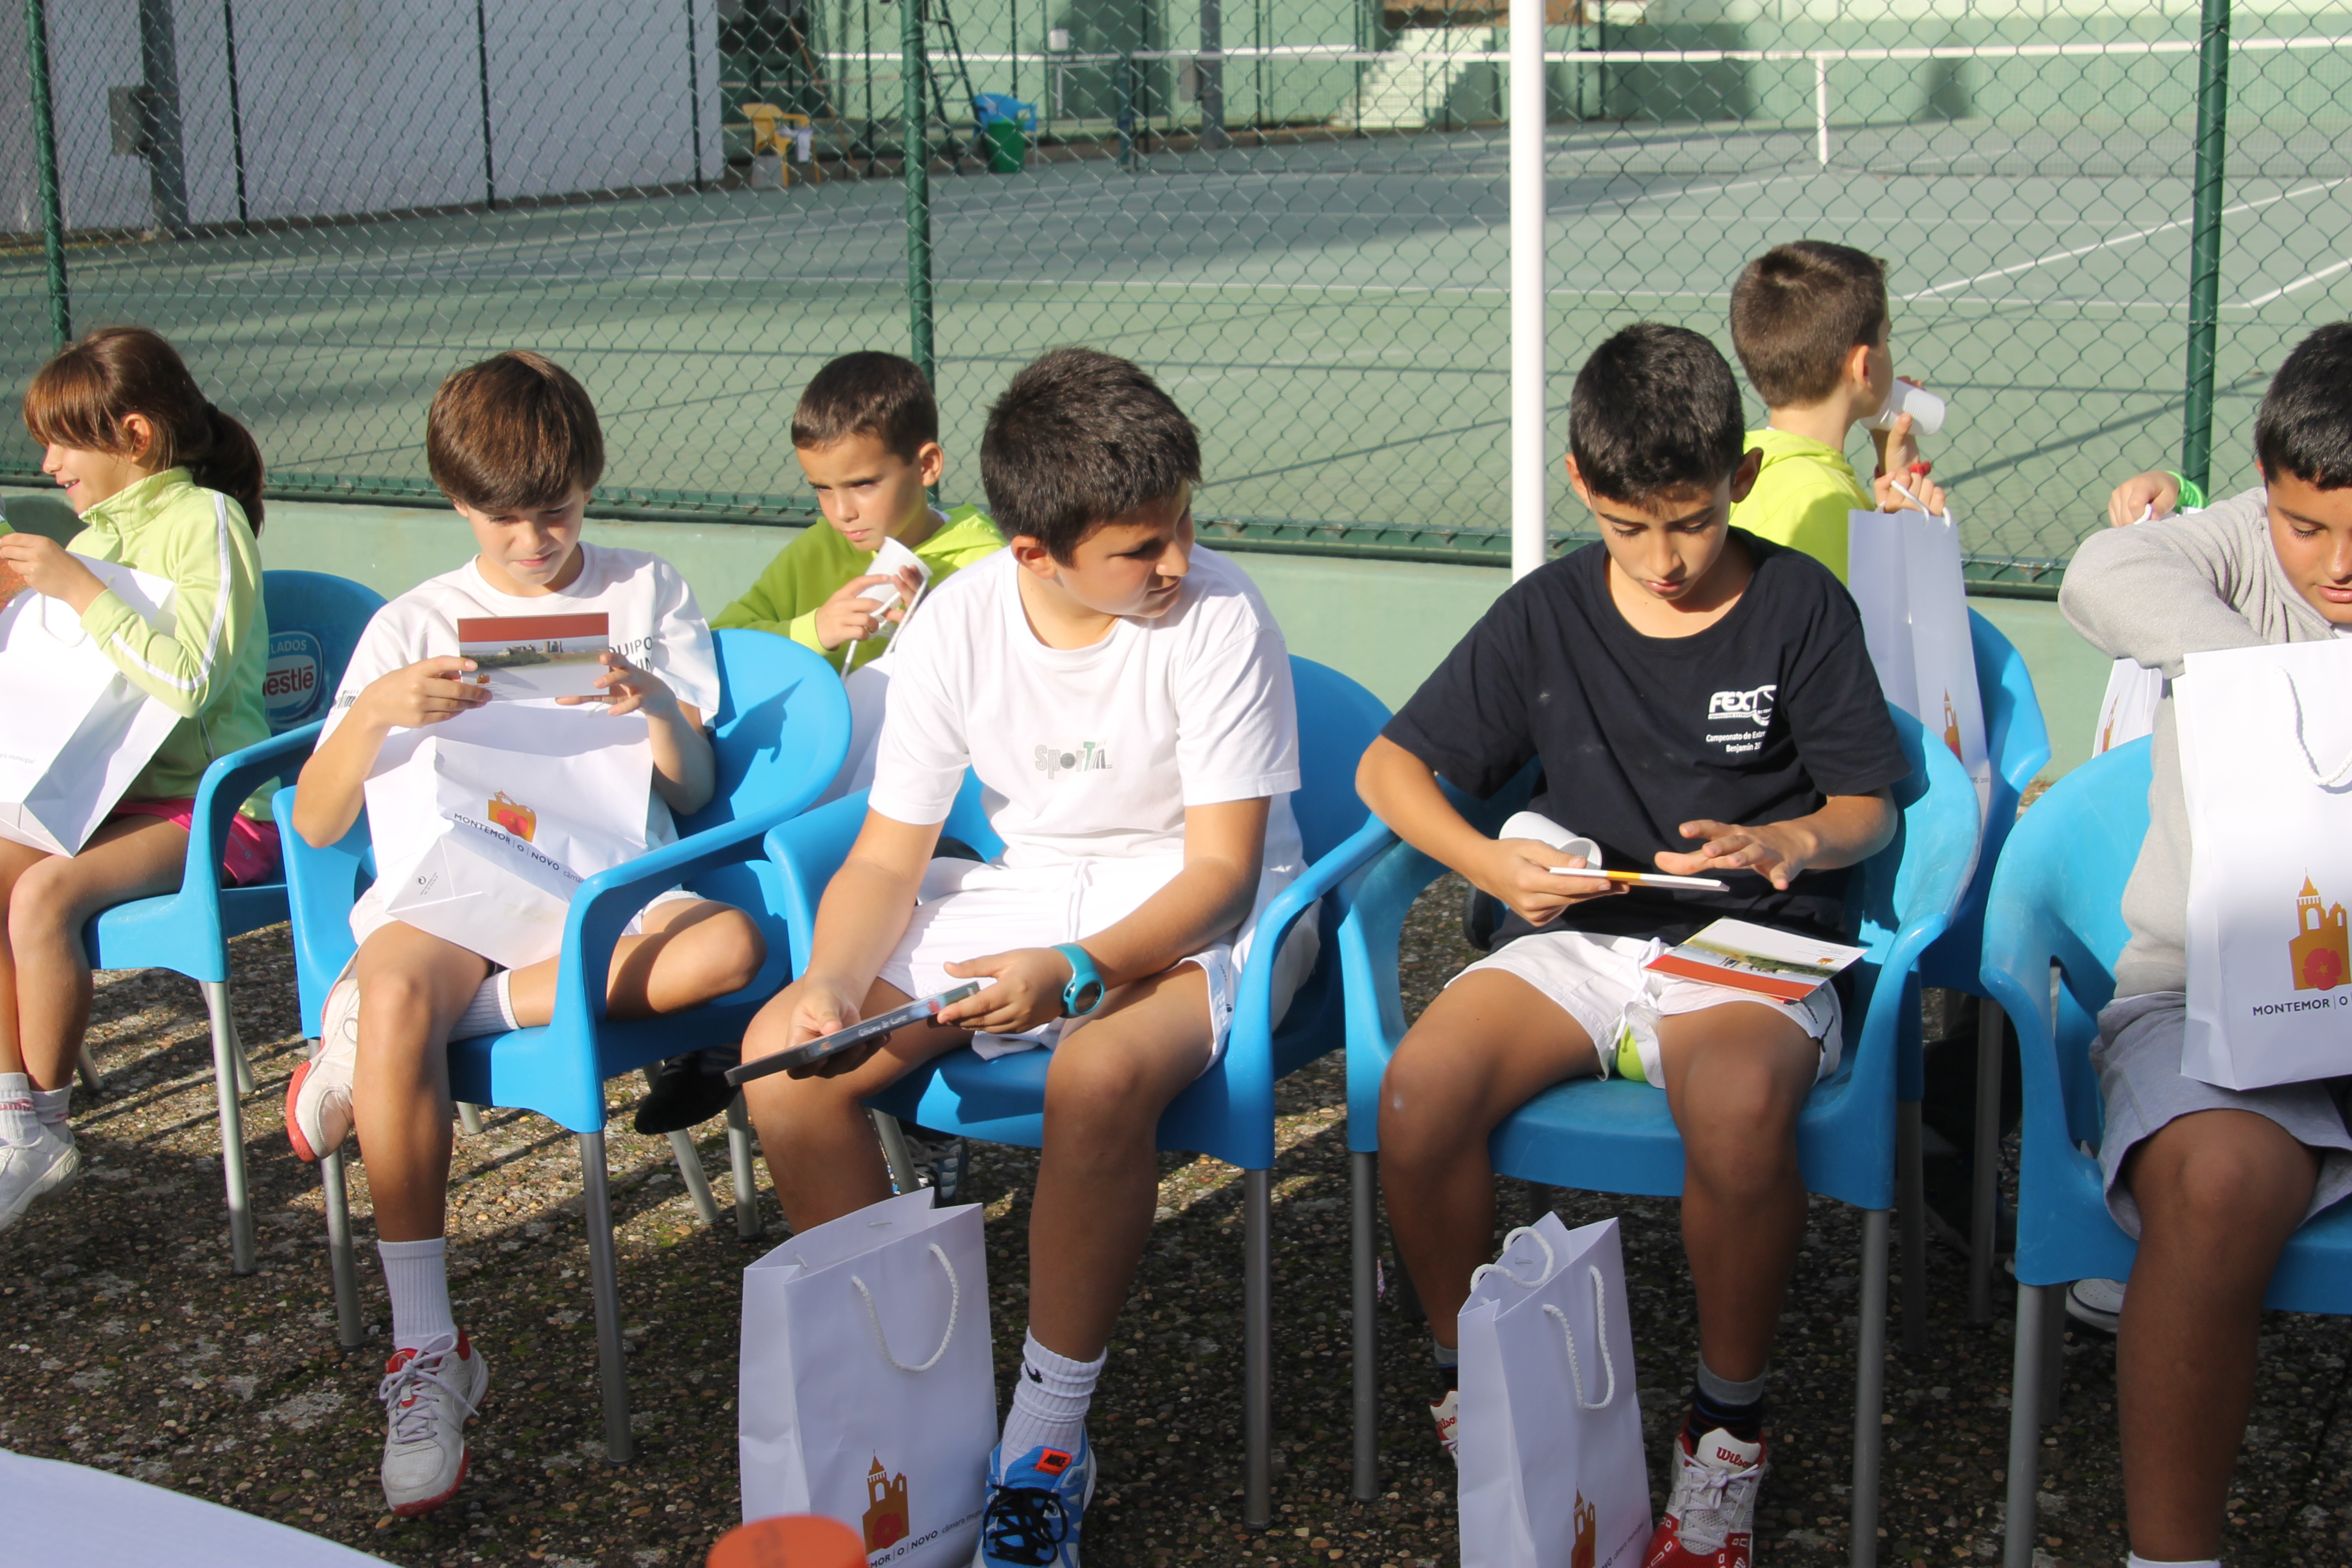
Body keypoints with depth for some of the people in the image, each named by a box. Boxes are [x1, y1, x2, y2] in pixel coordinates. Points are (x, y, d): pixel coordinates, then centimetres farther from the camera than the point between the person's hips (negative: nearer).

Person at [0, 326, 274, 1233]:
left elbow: (189, 679, -22)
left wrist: (77, 589, -19)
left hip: (208, 804, -8)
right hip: (115, 791, 8)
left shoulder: (205, 518, -9)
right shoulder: (102, 532, 15)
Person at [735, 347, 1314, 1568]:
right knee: (785, 1056, -13)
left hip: (1193, 916, -5)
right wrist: (832, 982, -22)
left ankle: (1049, 1438, -18)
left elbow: (1222, 866, -18)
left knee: (1099, 1080, -37)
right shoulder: (958, 627, -8)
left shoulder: (1217, 620, -19)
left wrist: (1076, 971, -33)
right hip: (1024, 892, 5)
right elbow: (887, 858, -2)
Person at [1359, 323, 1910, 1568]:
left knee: (1737, 1111, -37)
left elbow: (1869, 809, 7)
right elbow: (1388, 768, 9)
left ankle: (1726, 1430, -12)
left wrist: (1788, 842, -16)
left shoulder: (1801, 605, 2)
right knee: (1418, 1092, -27)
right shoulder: (1547, 613, 7)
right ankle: (1465, 1383, -1)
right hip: (1579, 938, 3)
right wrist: (1488, 862, -10)